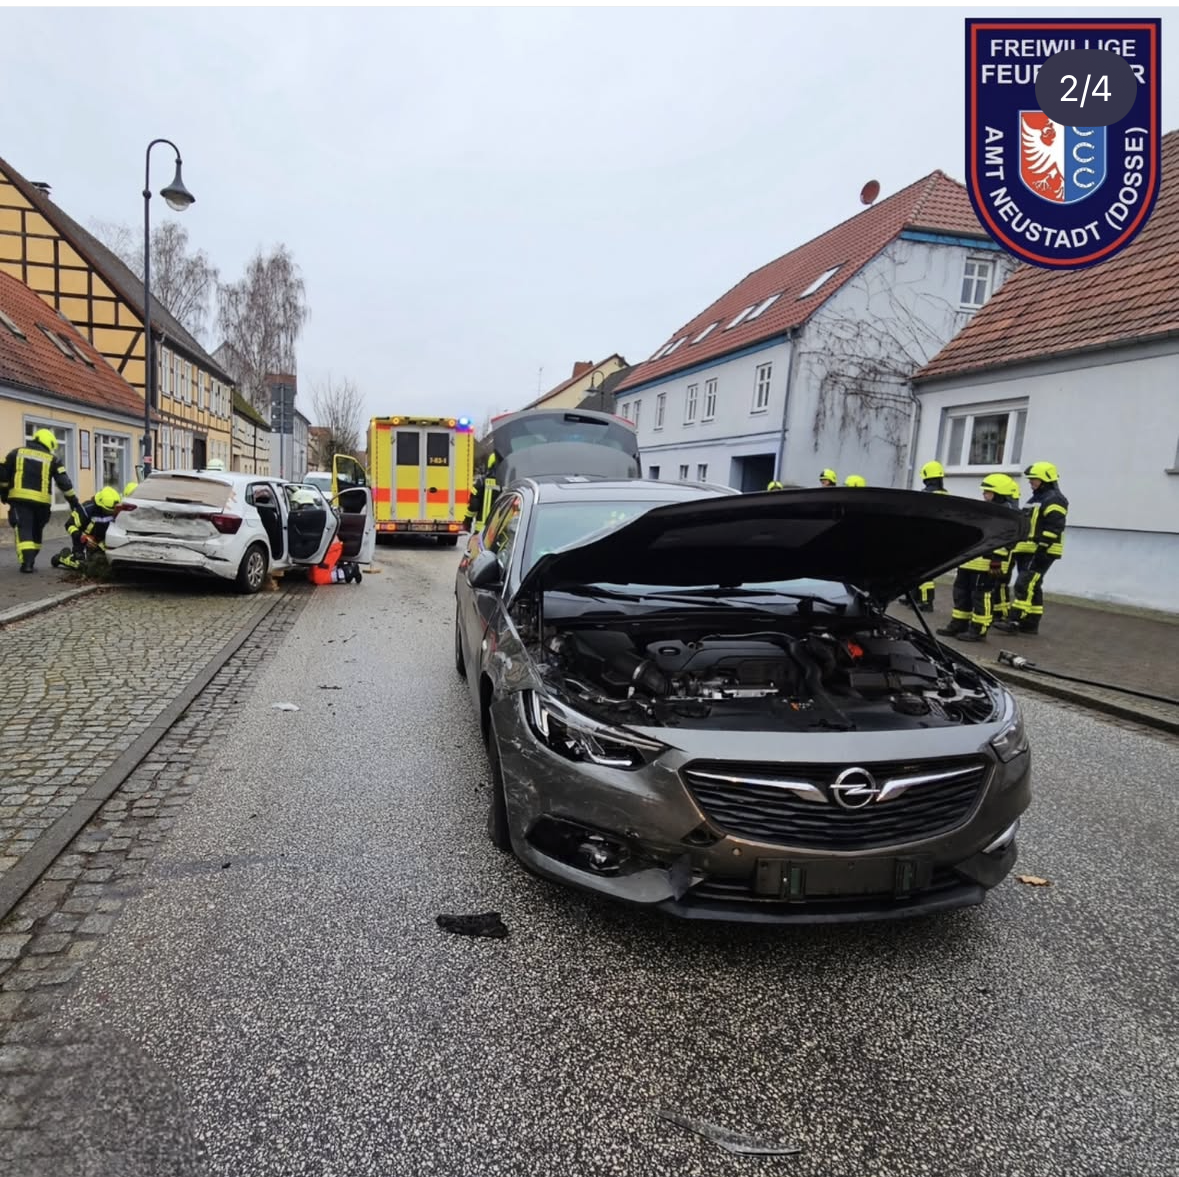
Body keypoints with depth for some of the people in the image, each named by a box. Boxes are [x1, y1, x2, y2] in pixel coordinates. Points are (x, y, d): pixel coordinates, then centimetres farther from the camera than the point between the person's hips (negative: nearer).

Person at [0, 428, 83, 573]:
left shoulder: (17, 452, 10)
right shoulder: (52, 459, 7)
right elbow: (63, 481, 1)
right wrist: (73, 501, 5)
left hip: (20, 498, 0)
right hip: (41, 500, 0)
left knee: (24, 530, -4)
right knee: (36, 531, 16)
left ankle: (27, 562, -16)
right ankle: (30, 560, 21)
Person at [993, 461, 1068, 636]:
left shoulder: (1054, 499, -9)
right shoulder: (1036, 498, 22)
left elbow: (1053, 528, -19)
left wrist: (1042, 549, -24)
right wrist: (1017, 546, 23)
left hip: (1041, 553, -10)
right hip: (1027, 551, 10)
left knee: (1025, 586, -15)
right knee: (1031, 587, 11)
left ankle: (1015, 621, -18)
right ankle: (1030, 624, 16)